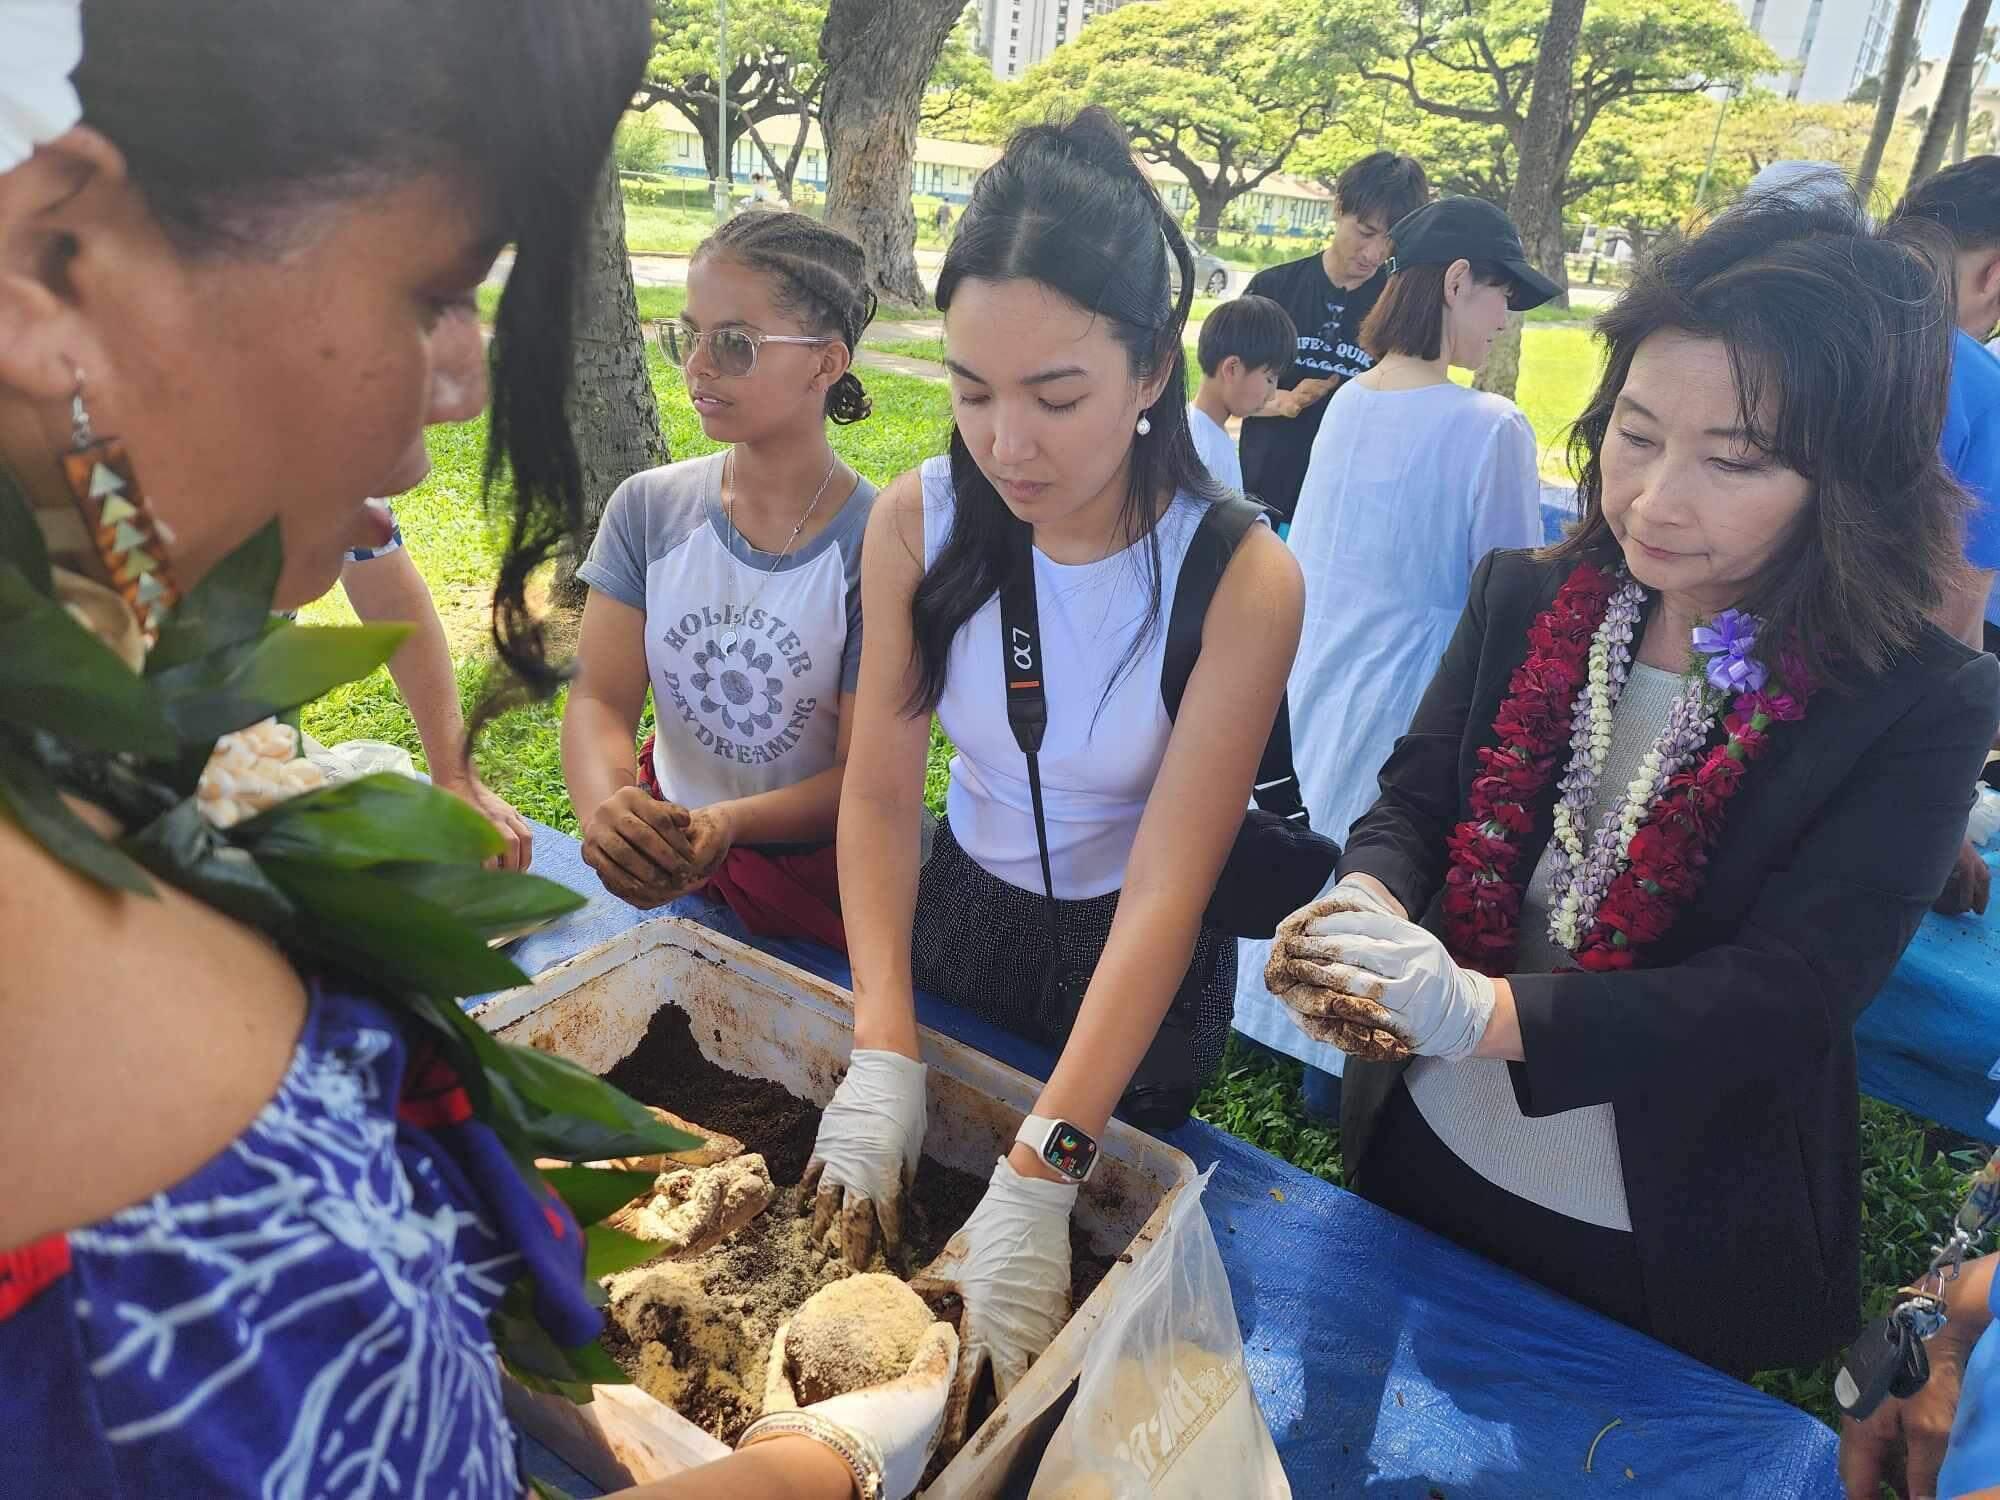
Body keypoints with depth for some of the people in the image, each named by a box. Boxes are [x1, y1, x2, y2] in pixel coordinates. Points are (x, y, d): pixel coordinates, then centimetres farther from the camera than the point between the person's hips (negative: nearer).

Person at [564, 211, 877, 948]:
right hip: (662, 856, 3)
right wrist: (607, 808, -27)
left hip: (816, 873, -3)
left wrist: (725, 822, -31)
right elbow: (600, 698, -5)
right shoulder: (648, 508, -1)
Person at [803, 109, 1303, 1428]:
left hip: (1131, 965, -2)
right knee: (895, 1201, 28)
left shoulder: (1242, 581, -27)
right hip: (959, 912, 3)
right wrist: (884, 1056, -26)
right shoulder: (919, 523, -18)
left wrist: (1042, 1176, -34)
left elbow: (1165, 892, -29)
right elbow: (879, 793, -16)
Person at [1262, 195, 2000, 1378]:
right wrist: (1368, 906, -28)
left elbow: (1790, 994, -25)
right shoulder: (1525, 599, -7)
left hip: (1669, 1246, -3)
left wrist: (1484, 1009, -39)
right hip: (1425, 1161, 4)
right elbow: (1414, 798, -3)